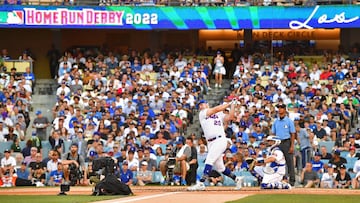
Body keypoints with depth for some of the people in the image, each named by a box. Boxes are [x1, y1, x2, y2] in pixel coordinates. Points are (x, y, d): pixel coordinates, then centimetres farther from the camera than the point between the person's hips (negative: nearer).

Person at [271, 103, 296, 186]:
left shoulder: (289, 121, 0)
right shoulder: (276, 121, 13)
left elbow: (293, 134, -3)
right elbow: (273, 133, 15)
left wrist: (292, 146, -11)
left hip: (287, 142, -5)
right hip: (278, 143, 5)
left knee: (289, 161, -6)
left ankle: (292, 180, -4)